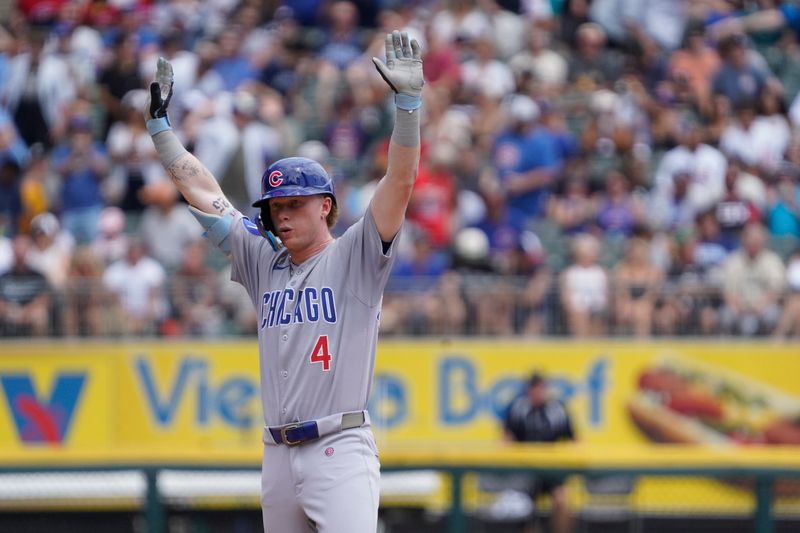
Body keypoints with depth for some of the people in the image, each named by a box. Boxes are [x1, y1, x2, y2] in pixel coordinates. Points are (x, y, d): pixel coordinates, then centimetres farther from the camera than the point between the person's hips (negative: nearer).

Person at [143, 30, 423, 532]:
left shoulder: (352, 258, 1)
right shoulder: (264, 264, 17)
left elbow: (401, 181, -10)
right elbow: (204, 194, 20)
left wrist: (408, 101, -21)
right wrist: (160, 124, 22)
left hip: (340, 449, -6)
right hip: (278, 454, 6)